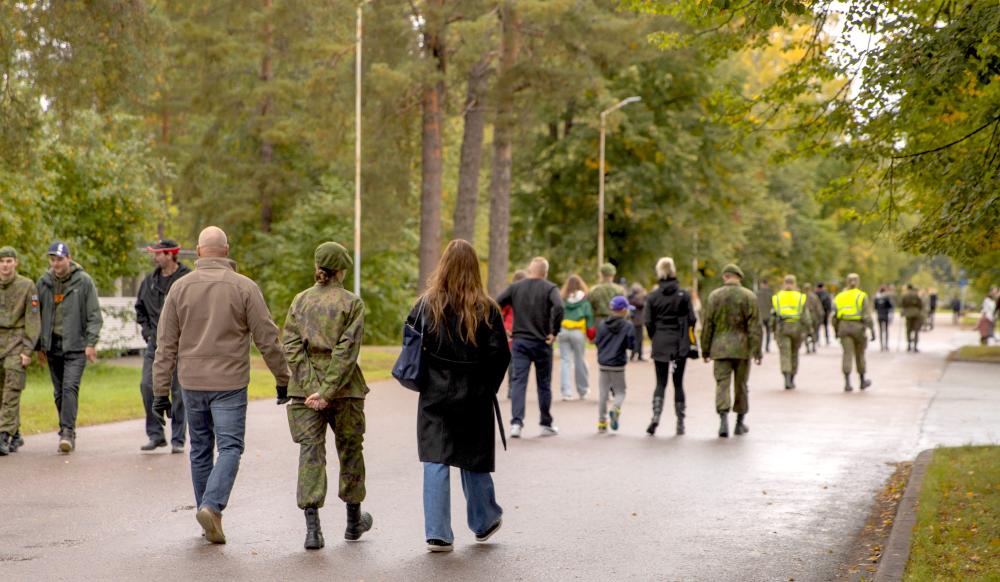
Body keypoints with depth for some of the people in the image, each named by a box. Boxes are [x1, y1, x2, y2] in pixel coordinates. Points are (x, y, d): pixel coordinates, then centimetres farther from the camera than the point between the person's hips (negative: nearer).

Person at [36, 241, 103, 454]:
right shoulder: (44, 282, 8)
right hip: (53, 346, 4)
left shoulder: (84, 281, -3)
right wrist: (40, 345, 12)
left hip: (75, 345, -4)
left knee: (70, 387, -16)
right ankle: (67, 434, 17)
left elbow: (94, 315, -3)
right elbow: (38, 315, 15)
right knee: (59, 392, 8)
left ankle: (67, 431, -19)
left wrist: (91, 342, -11)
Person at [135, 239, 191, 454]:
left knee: (179, 392, 1)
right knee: (147, 386, -2)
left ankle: (178, 439, 10)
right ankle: (155, 435, 10)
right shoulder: (150, 281, 10)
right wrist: (147, 330, 12)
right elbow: (140, 308, 24)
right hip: (155, 343, 5)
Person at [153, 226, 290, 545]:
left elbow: (166, 344, 2)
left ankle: (209, 514, 19)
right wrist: (283, 379, 7)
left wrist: (161, 392, 6)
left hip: (192, 383, 3)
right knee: (230, 447, 0)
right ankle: (212, 506, -19)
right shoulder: (244, 287, -6)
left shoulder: (180, 287, 1)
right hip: (229, 384, -3)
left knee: (200, 449, 14)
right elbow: (267, 339, -4)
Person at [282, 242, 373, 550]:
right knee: (350, 450, 15)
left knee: (310, 452, 0)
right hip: (344, 387, -2)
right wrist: (327, 392, -15)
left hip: (305, 387, 2)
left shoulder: (300, 300, 4)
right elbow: (347, 350, -14)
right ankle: (354, 521, 29)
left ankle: (312, 527, -12)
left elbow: (290, 345, -4)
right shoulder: (352, 303, -5)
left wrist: (310, 387, -9)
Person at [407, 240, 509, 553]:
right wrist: (488, 386, 5)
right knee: (474, 462, 14)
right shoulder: (486, 309, -6)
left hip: (435, 395, 0)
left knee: (435, 462, 3)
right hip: (475, 397, 0)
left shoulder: (427, 304, -4)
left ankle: (437, 534, 0)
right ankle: (484, 523, 30)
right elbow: (500, 354, -8)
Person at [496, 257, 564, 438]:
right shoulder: (549, 288, -4)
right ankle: (546, 425, 20)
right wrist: (554, 332, -14)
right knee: (544, 384, 10)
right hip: (541, 342, -1)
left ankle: (516, 423, -13)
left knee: (518, 382, 1)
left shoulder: (515, 287, 5)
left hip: (519, 341, 1)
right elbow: (559, 307, -22)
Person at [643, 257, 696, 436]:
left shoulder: (652, 297, -2)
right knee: (678, 382, 8)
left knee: (661, 382, 6)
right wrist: (686, 337, 11)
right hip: (680, 345, 0)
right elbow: (691, 319, -5)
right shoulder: (683, 295, -4)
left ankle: (656, 415, -15)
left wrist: (655, 340, 11)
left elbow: (648, 322, -3)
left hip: (660, 343, 0)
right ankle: (680, 422, 10)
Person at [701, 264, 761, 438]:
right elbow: (754, 326, -6)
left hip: (720, 347, 0)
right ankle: (740, 422, 20)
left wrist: (706, 350, 11)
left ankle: (723, 417, -20)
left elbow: (707, 325, 3)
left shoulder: (714, 296, 1)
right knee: (741, 384, 12)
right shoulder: (749, 296, -2)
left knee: (722, 383, -1)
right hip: (742, 347, 0)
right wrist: (757, 351, -4)